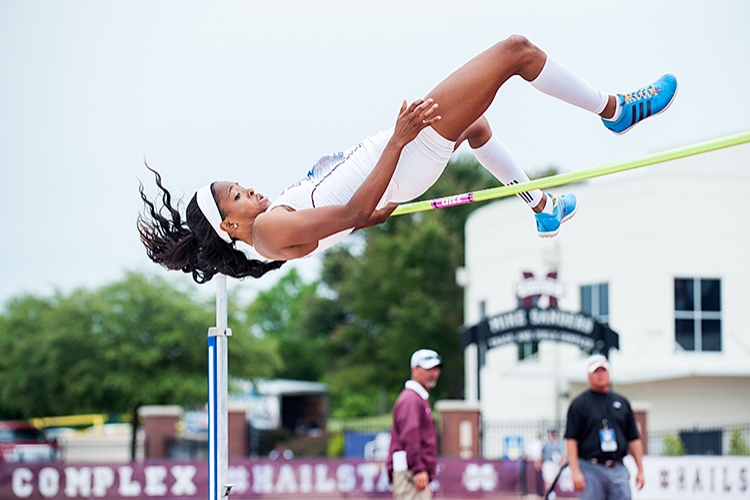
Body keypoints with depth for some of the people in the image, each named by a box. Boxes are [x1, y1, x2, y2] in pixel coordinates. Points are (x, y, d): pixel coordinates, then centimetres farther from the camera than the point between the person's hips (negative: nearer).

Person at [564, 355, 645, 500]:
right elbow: (571, 440, -4)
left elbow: (634, 439, 15)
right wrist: (575, 472, -13)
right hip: (591, 470, -4)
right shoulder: (579, 404, 3)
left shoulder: (622, 403, 15)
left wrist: (640, 470, 9)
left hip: (618, 471, 4)